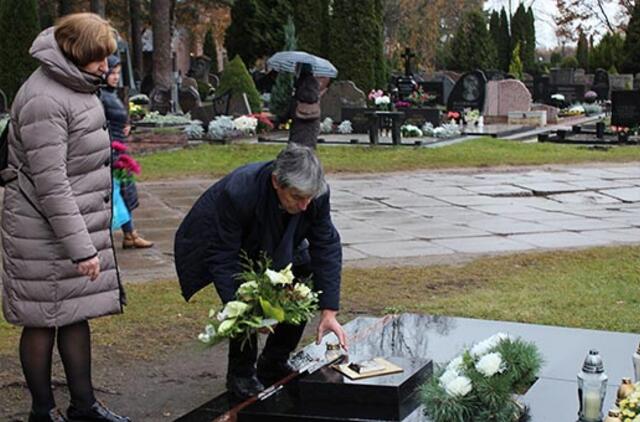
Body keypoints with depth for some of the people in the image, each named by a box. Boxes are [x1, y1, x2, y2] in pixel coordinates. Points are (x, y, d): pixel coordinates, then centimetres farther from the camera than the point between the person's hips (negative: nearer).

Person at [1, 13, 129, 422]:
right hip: (46, 233, -9)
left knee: (78, 314, 14)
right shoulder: (44, 99, -20)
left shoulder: (77, 86, 11)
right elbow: (50, 183, -22)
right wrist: (81, 247, -21)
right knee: (43, 321, 4)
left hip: (81, 223, 9)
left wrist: (90, 236, 24)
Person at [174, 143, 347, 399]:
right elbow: (223, 259, -34)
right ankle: (241, 373, -2)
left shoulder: (316, 193, -29)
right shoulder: (237, 193, -43)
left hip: (275, 247, 5)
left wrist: (328, 312, -27)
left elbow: (327, 248, -22)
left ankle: (273, 366, 11)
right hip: (219, 243, -5)